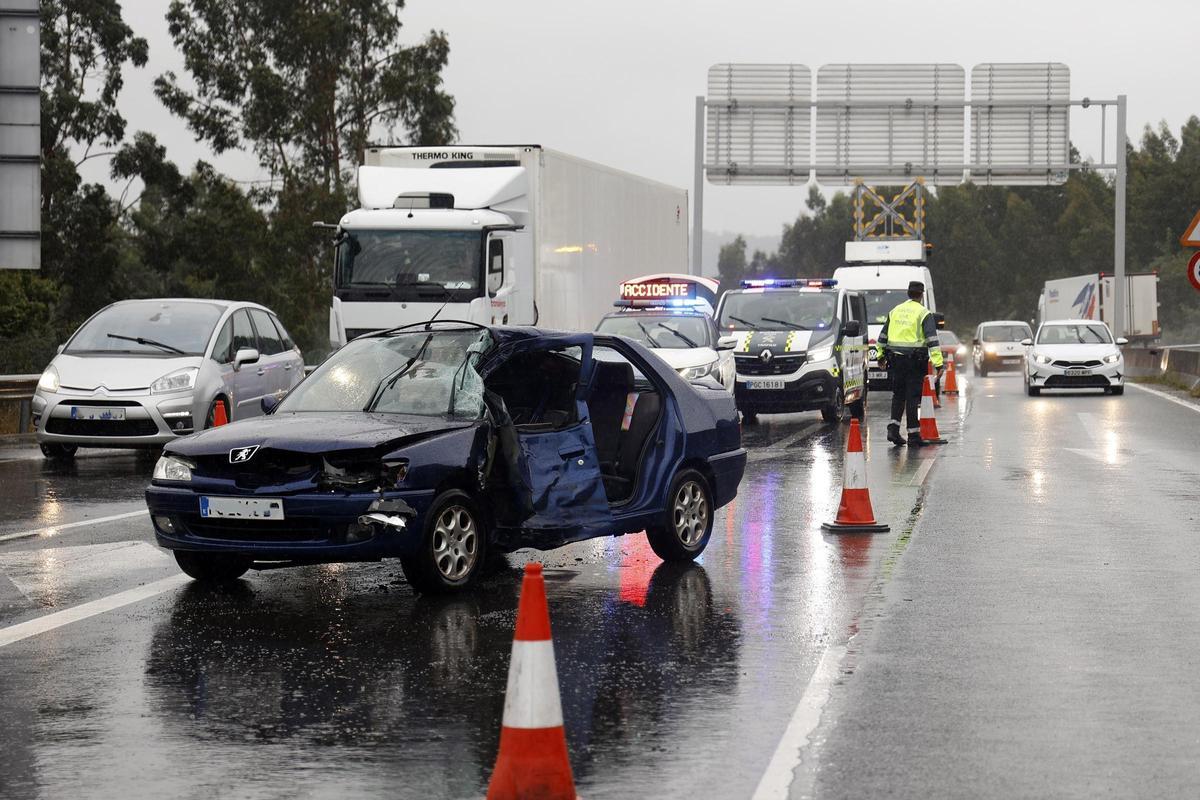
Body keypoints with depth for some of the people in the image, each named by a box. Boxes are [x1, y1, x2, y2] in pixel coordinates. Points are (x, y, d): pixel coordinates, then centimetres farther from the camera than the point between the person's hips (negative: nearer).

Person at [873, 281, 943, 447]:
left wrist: (880, 355, 29)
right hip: (914, 362, -4)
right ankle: (913, 434, 2)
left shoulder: (895, 311, 11)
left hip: (896, 360, 4)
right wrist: (938, 363, -15)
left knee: (898, 395, 16)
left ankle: (893, 428, 4)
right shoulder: (924, 314, -5)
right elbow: (932, 340, -12)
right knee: (913, 397, 0)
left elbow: (882, 336, 18)